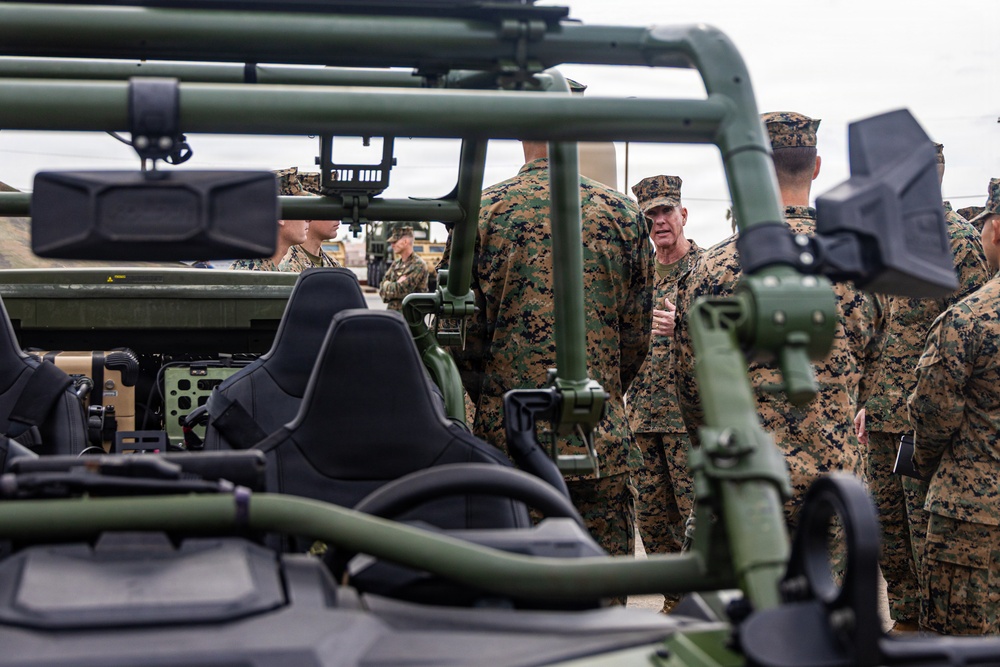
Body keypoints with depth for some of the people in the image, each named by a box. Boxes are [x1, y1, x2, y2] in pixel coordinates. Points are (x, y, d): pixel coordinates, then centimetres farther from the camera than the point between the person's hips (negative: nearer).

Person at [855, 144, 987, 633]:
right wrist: (869, 401, 16)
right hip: (885, 414, 8)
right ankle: (905, 622, 27)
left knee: (927, 529, -2)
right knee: (888, 522, 14)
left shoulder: (956, 239, -9)